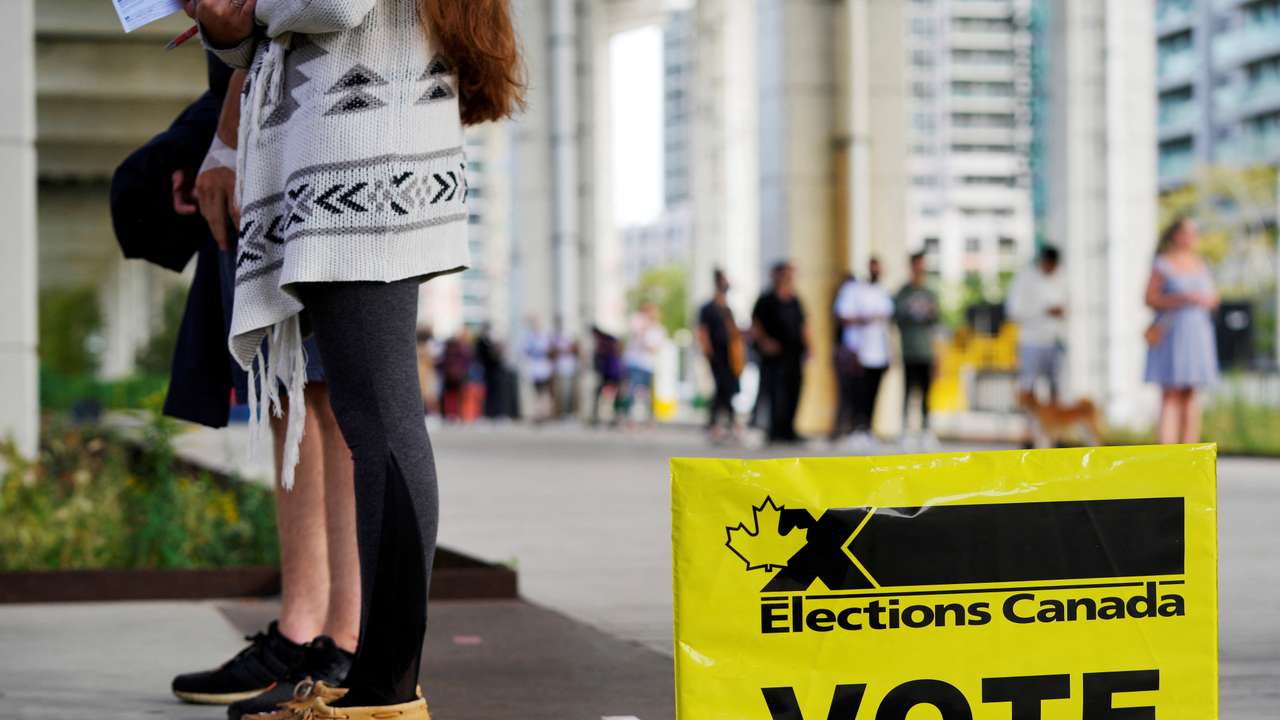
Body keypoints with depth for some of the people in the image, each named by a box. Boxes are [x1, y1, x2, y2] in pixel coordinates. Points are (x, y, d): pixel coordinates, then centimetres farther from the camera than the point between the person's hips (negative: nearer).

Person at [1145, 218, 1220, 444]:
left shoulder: (1200, 265, 13)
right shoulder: (1162, 264, -4)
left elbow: (1212, 299, 16)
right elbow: (1150, 298, -10)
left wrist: (1206, 300, -7)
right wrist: (1183, 299, -19)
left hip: (1197, 336, 5)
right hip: (1169, 337, -5)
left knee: (1191, 396, 3)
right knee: (1170, 396, -11)